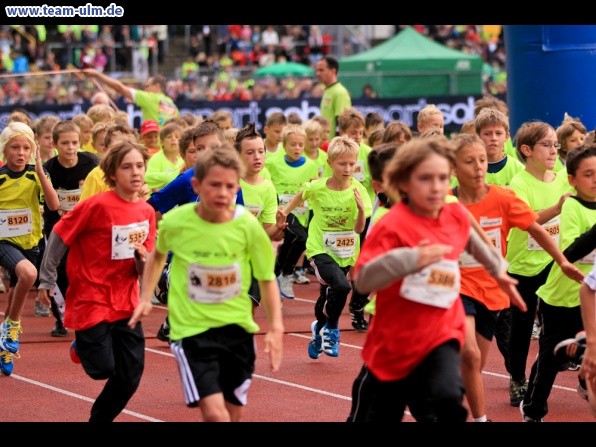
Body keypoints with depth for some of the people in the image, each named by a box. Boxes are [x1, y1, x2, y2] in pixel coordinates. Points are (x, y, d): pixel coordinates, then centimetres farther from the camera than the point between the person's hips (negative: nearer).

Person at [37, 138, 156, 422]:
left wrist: (143, 259, -17)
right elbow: (58, 236, -7)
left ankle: (99, 419, 26)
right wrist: (47, 280, -2)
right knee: (102, 369, -5)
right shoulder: (98, 205, -17)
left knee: (130, 378, 4)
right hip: (91, 300, -5)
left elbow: (144, 269, 7)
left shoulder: (146, 212, 0)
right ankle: (82, 344, 29)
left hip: (126, 303, 5)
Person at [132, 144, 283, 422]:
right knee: (214, 413, -18)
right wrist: (146, 298, 5)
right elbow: (158, 254, 13)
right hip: (192, 329, -2)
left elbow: (267, 278, 1)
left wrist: (276, 327, -8)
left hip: (237, 326, 3)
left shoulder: (248, 225, -11)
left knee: (232, 413, 13)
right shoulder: (175, 222, -12)